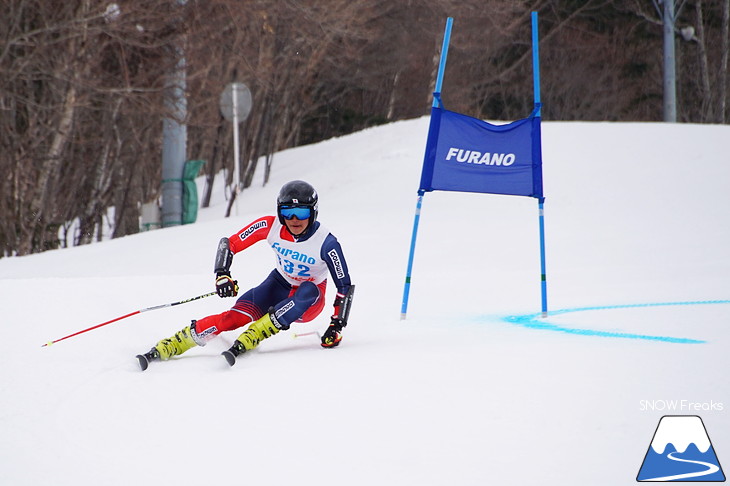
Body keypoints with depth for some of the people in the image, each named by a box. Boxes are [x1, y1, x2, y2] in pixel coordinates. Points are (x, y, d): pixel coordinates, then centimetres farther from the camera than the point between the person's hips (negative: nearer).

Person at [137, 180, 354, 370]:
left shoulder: (325, 242, -25)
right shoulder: (271, 226, -18)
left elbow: (345, 286, -17)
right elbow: (229, 243, -10)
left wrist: (337, 326, -23)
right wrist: (222, 274, -26)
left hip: (309, 301, -2)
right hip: (279, 286, 2)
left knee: (308, 291, -39)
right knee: (237, 316, -25)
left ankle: (246, 342, -41)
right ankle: (164, 348, -27)